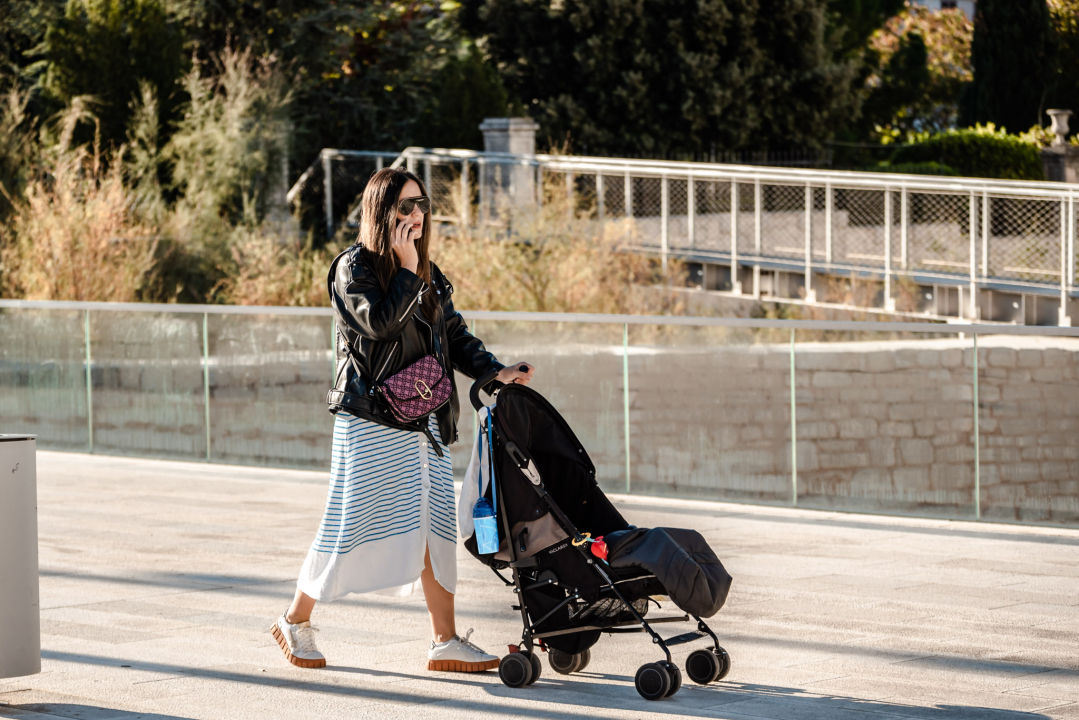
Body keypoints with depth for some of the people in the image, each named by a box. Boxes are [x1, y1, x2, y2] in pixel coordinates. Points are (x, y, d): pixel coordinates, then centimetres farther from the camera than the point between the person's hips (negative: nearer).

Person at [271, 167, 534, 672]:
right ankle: (296, 621, 13)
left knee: (434, 526, 2)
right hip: (371, 420, -7)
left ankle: (446, 641, 5)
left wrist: (495, 371, 0)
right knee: (352, 525, -3)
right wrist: (406, 269, -16)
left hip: (424, 419, 7)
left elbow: (455, 336, 15)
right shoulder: (354, 268, -7)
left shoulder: (429, 275, 15)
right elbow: (380, 323, -22)